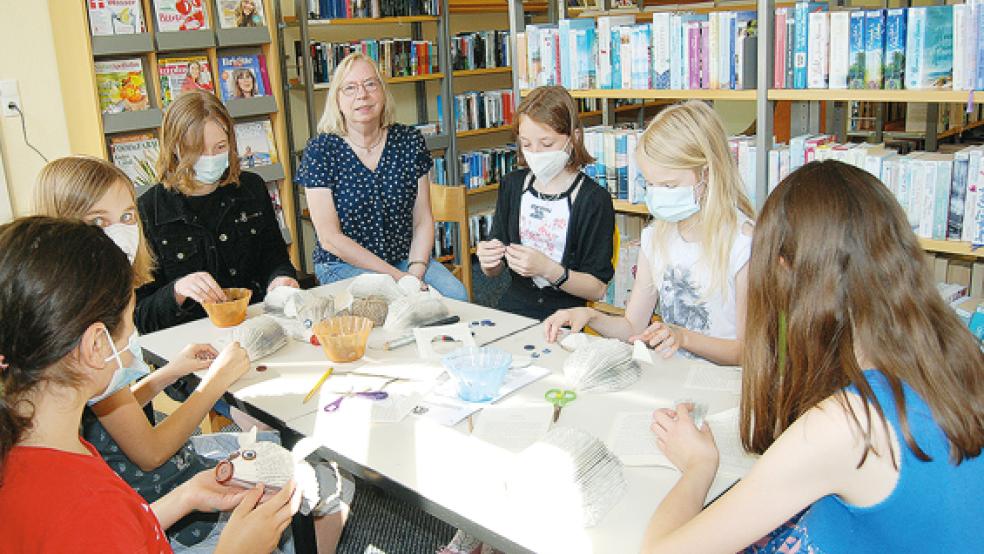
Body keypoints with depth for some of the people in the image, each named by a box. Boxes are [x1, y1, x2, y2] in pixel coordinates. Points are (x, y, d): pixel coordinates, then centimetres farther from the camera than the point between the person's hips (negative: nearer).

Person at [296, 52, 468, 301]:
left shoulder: (410, 141, 2)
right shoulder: (320, 151, -8)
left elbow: (423, 221, 4)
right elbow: (330, 238, -12)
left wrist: (416, 272, -14)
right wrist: (396, 276, -17)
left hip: (406, 259, 4)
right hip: (342, 266, -3)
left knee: (455, 293, -21)